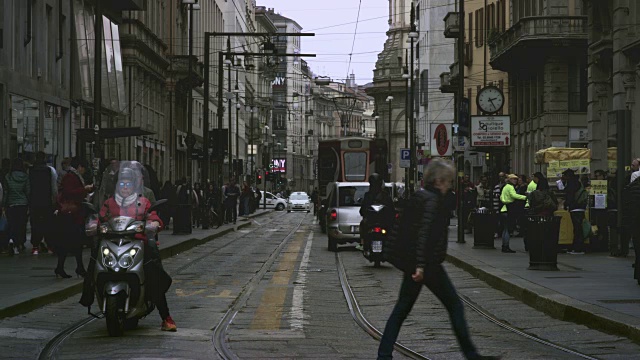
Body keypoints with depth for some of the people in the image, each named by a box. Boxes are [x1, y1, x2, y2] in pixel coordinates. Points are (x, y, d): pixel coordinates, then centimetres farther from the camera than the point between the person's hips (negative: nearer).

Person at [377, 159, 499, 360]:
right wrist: (421, 265, -25)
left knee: (402, 308, 11)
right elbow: (424, 233, -22)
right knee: (455, 305, 1)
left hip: (412, 262, 9)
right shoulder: (433, 200, -15)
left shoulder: (418, 197, 12)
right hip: (428, 264, -9)